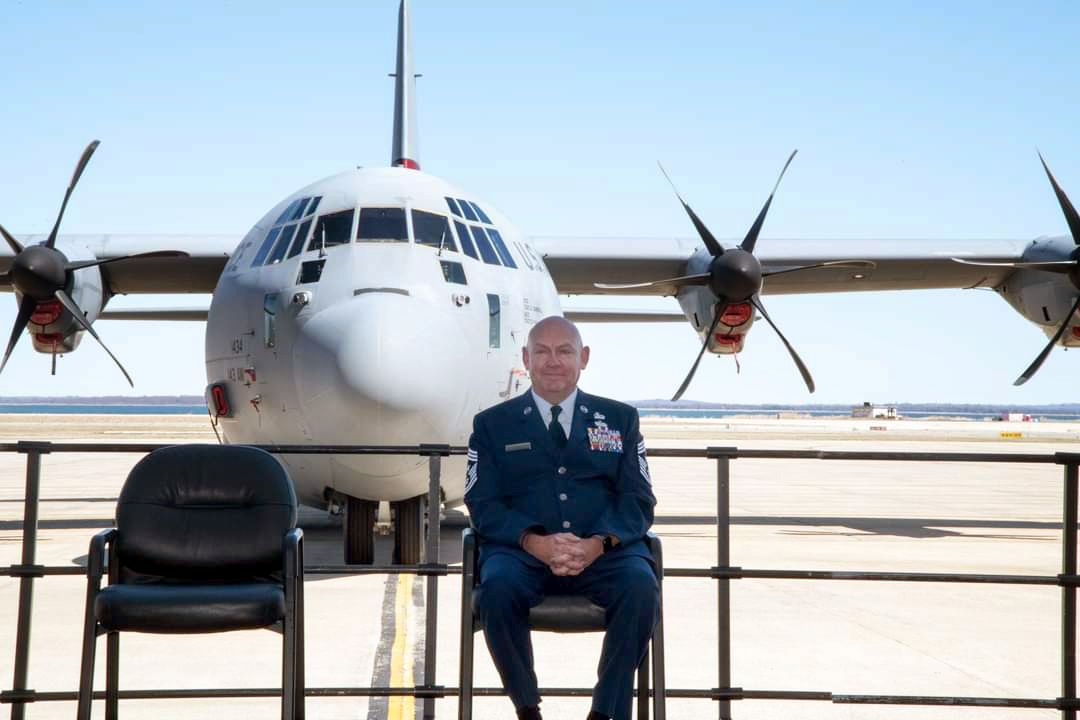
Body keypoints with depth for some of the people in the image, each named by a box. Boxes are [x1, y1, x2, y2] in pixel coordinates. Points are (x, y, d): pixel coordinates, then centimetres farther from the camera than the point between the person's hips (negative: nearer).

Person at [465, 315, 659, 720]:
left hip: (604, 552, 1)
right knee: (497, 587, -33)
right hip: (520, 553, 0)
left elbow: (639, 500, 7)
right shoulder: (492, 424, 13)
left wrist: (598, 543, -14)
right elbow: (482, 504, 3)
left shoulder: (619, 419, 16)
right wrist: (535, 542, -16)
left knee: (641, 585, -31)